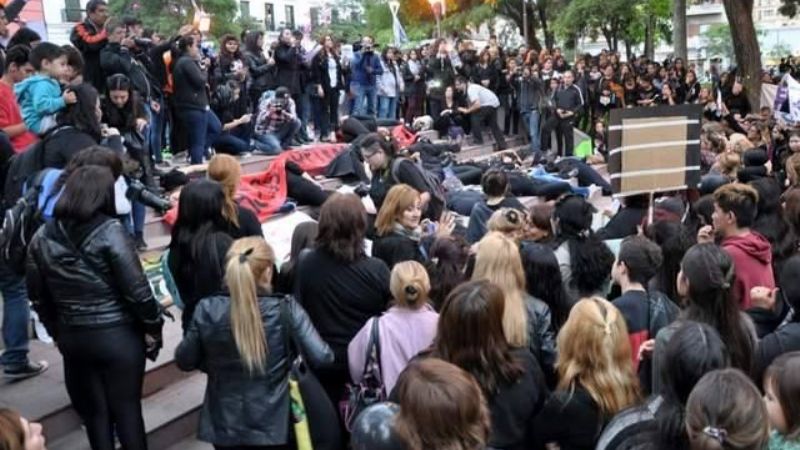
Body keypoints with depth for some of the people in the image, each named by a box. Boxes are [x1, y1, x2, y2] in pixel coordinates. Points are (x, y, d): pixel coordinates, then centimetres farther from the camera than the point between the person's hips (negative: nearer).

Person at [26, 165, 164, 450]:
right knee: (127, 410, 9)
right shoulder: (109, 231, -15)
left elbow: (38, 297, 7)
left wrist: (58, 333, 18)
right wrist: (153, 327, -3)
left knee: (95, 413, 15)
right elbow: (137, 289, -16)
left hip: (73, 339, 4)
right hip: (118, 336, -4)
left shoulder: (42, 237, 1)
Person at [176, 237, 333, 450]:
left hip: (225, 425, 2)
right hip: (273, 426, -1)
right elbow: (321, 358, -19)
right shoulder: (286, 310, -18)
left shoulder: (207, 310, -13)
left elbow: (184, 361, -1)